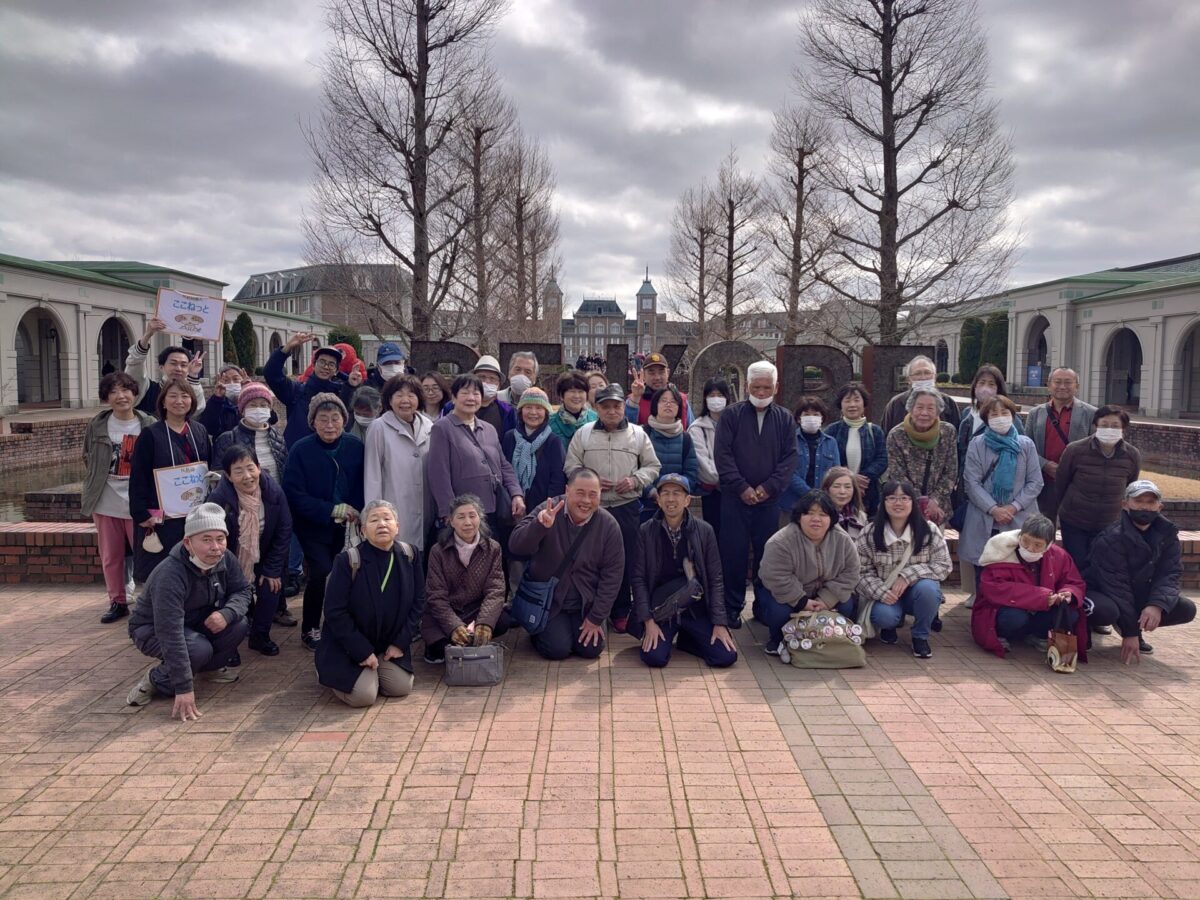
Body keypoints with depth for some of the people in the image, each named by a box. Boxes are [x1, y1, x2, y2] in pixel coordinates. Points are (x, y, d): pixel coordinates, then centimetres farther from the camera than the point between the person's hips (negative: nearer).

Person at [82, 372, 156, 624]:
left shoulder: (148, 425, -8)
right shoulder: (97, 424, 0)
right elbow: (88, 457, 15)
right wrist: (97, 480, 8)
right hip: (105, 502, 3)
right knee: (110, 557, 12)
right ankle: (117, 602, 24)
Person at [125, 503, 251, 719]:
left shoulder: (225, 559, -16)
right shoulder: (169, 576, -36)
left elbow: (242, 590, -3)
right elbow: (171, 636, -39)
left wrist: (226, 613, -29)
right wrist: (184, 689, -42)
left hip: (196, 623, 6)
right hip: (151, 630, -6)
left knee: (239, 625, -20)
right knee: (199, 649, -34)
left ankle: (212, 666, 8)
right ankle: (157, 679, -5)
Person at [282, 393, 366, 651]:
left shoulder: (355, 446, -2)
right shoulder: (300, 450, -10)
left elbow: (363, 487, 6)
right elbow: (294, 495, -13)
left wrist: (357, 515, -10)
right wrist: (333, 510, -18)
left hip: (348, 527, 3)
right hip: (313, 526, -3)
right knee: (323, 572, -17)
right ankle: (309, 629, 5)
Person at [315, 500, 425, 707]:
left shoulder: (409, 556, -6)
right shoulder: (348, 561, -20)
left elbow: (418, 602, 1)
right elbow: (335, 612, -18)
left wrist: (401, 643, -5)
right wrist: (363, 652, -18)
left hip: (390, 643, 4)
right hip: (348, 647, -4)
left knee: (401, 688, -8)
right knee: (363, 696, -16)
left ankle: (370, 673, 23)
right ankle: (329, 672, 16)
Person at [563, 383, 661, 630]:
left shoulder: (638, 434, 5)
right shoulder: (584, 433, 4)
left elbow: (653, 466, 9)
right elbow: (571, 466, 6)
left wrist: (636, 480, -8)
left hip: (627, 507, 0)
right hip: (592, 507, 0)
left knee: (626, 561, 4)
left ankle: (621, 612, 18)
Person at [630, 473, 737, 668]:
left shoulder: (705, 531, -4)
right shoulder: (646, 532, -5)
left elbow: (715, 580, -1)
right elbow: (638, 579, -4)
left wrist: (719, 623, -6)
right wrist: (648, 622, -11)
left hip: (696, 610, 1)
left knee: (726, 656, -14)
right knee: (655, 657, -23)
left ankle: (686, 638, 15)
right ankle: (667, 638, 13)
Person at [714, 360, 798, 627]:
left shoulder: (784, 418, 8)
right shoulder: (731, 415, 1)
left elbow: (790, 458, 2)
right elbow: (722, 455, -5)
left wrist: (769, 487, -10)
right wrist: (742, 487, -12)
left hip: (769, 499, 2)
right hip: (735, 497, -2)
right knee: (734, 553, 1)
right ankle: (732, 608, 11)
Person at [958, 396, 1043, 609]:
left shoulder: (1026, 444, 6)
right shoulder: (977, 444, 3)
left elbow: (1035, 482, 3)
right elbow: (972, 483, -3)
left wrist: (1014, 507, -9)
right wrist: (993, 509, -13)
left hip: (1019, 519, 1)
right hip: (984, 519, 0)